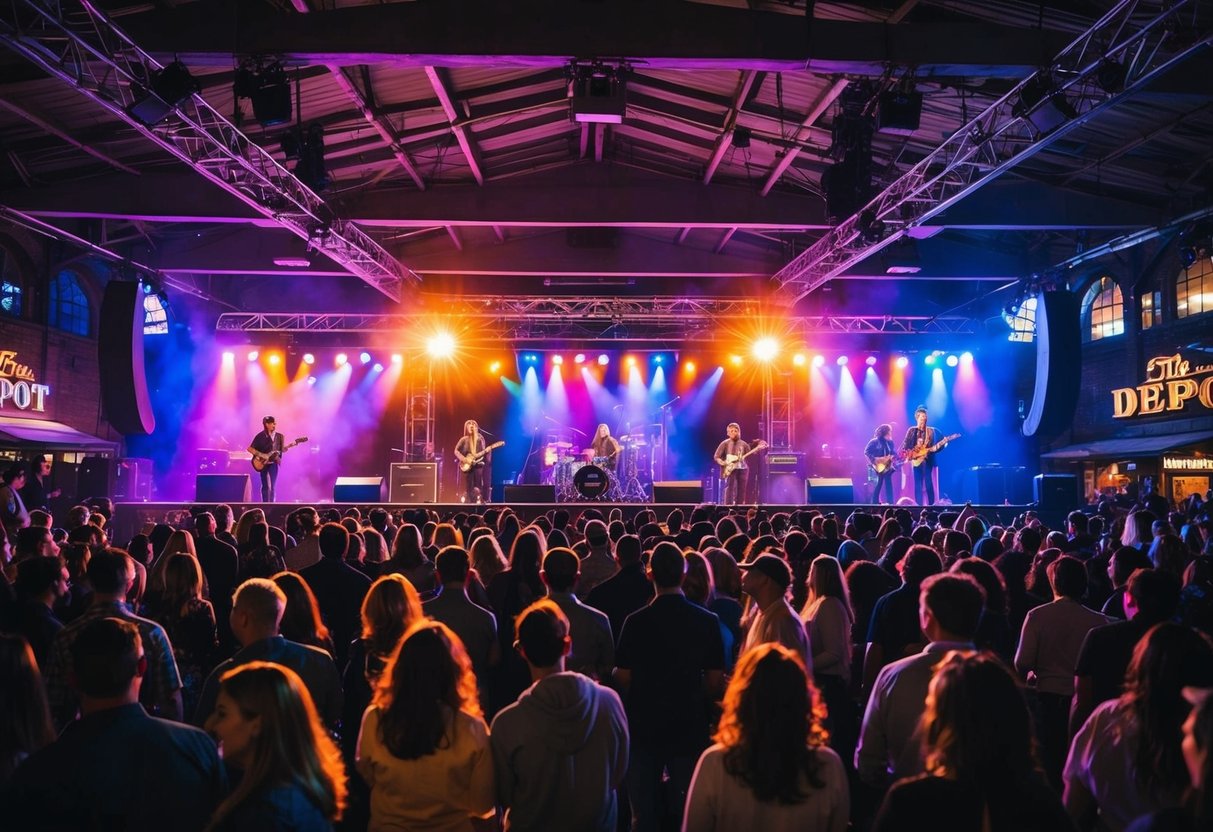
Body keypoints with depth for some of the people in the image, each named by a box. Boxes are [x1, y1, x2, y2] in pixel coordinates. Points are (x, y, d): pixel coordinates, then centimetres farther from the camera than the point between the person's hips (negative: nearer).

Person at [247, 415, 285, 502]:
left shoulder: (279, 436, 5)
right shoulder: (260, 436, -5)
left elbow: (281, 449, 7)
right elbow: (250, 449, -8)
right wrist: (261, 455, -16)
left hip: (273, 463, 2)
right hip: (263, 463, -2)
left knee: (272, 486, -6)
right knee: (265, 486, 5)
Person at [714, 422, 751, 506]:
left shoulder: (743, 444, 11)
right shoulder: (725, 444, 1)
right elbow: (716, 457, 1)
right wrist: (724, 463, -15)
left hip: (742, 469, 4)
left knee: (741, 490, 3)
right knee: (730, 488, -14)